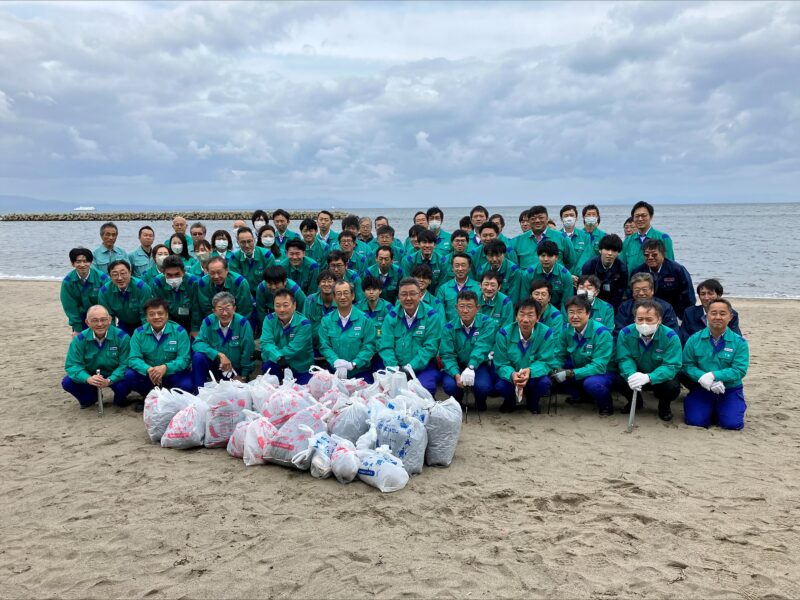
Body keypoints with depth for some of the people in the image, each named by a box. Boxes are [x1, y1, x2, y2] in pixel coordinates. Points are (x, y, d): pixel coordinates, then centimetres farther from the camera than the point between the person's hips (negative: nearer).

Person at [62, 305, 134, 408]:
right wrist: (88, 379, -36)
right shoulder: (80, 339, -11)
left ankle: (119, 400, 6)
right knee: (67, 382, -21)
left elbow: (124, 364, -20)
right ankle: (89, 398, 12)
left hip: (113, 378, -3)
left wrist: (109, 381, -37)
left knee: (124, 384, -34)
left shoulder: (122, 337, -18)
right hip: (90, 376, 3)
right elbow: (72, 365, -15)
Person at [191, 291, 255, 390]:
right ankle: (199, 390, -13)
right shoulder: (209, 321, -11)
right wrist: (219, 355, -30)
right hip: (215, 365, 2)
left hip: (236, 370, -2)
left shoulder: (242, 323, -17)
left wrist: (243, 376, -6)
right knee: (198, 357, -25)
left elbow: (247, 352, -12)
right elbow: (198, 343, -18)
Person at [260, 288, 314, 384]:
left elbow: (293, 348, -23)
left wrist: (272, 353, -23)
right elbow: (266, 343, -20)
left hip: (301, 368, -1)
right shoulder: (269, 320, -6)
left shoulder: (303, 323, -16)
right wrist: (278, 358, -39)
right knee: (267, 365, -28)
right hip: (277, 364, 1)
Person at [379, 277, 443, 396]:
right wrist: (393, 367, -18)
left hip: (423, 368, -2)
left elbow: (430, 347, -10)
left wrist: (410, 367, -20)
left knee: (424, 387, -31)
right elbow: (386, 346, 0)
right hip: (397, 367, 2)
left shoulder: (431, 316, -2)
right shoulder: (392, 317, 7)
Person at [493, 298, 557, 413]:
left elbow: (547, 362, -17)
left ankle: (533, 403, 6)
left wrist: (530, 371, -40)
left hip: (534, 376, 0)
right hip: (511, 377, 0)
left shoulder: (547, 334, -18)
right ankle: (510, 401, 9)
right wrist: (512, 375, -41)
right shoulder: (504, 333, -18)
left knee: (544, 382, -32)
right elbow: (501, 364, -16)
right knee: (500, 386, -31)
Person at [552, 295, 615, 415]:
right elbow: (559, 355, -1)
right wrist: (557, 370, -25)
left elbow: (599, 367, -28)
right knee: (553, 377, -14)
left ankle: (606, 404, -4)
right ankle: (584, 396, 7)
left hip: (603, 373, -6)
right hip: (579, 370, 6)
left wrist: (569, 373, -34)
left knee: (591, 383, -38)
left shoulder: (601, 333, -24)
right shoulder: (566, 330, -8)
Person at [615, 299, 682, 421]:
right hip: (637, 373, 2)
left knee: (672, 387, -33)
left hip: (659, 377, -2)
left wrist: (648, 377, -46)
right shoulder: (625, 333, -15)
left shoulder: (670, 337, -23)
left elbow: (671, 366, -28)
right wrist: (631, 375, -41)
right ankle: (635, 401, 10)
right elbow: (624, 359, -17)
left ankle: (664, 406, 7)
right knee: (620, 380, -27)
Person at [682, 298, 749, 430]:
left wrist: (713, 375, -25)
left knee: (732, 423, -19)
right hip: (702, 389, 1)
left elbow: (739, 370, -14)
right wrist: (702, 378, -24)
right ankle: (711, 408, 19)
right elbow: (687, 365, -6)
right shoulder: (694, 339, -3)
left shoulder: (739, 342, -7)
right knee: (695, 420, -16)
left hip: (730, 390, -1)